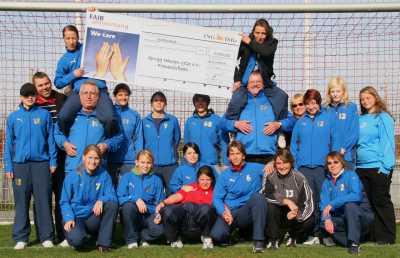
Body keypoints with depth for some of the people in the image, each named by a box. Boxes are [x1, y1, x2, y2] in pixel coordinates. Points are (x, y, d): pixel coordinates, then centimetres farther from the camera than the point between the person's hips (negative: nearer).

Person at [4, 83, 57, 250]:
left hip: (41, 164, -1)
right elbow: (8, 143, 8)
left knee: (43, 201, 1)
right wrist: (8, 166, 3)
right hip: (20, 165, 1)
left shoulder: (44, 114, 5)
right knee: (21, 203, 5)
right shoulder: (13, 117, 8)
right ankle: (21, 238, 14)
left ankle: (46, 237, 9)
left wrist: (53, 161, 1)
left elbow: (50, 139, 6)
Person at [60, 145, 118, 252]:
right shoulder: (72, 176, -5)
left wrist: (101, 200, -29)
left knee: (112, 204, -25)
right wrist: (69, 218, -19)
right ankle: (74, 231, 8)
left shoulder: (104, 175, 0)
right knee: (76, 240, -33)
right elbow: (64, 202, -2)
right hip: (76, 217, -2)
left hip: (94, 218, 2)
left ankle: (104, 243, -14)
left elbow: (112, 196, -7)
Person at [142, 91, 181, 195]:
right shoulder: (145, 121, 6)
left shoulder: (173, 120, 5)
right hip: (150, 164, 1)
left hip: (170, 164, -1)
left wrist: (170, 152, 11)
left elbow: (177, 139, 11)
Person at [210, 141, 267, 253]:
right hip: (229, 213, 1)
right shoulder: (224, 175, 11)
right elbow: (217, 198, 2)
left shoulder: (255, 168, 9)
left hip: (247, 214, -1)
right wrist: (224, 212, -16)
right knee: (217, 235, -28)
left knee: (257, 196, -31)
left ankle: (258, 240, -28)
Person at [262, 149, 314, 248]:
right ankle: (273, 239, -13)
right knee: (270, 206, -32)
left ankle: (293, 236, 6)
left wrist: (296, 213, -32)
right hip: (277, 216, 0)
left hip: (294, 214, 0)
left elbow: (308, 203, -14)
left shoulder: (299, 178, -10)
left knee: (309, 221, -28)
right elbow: (267, 195, -26)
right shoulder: (269, 176, -10)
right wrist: (287, 201, -34)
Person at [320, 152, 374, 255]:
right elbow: (324, 204, -3)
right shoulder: (327, 182, 7)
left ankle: (354, 242, -28)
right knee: (324, 224, -22)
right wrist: (327, 218, -25)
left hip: (362, 216, -4)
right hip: (343, 219, 4)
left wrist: (332, 204, -29)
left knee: (349, 205, -34)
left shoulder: (351, 175, -8)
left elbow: (357, 195, -26)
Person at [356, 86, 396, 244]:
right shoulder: (360, 119, 14)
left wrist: (386, 166, -16)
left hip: (378, 167, -6)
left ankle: (387, 237, 8)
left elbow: (387, 142, -10)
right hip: (361, 168, 7)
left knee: (381, 202, -1)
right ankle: (374, 234, 19)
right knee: (367, 202, 10)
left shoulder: (383, 117, -5)